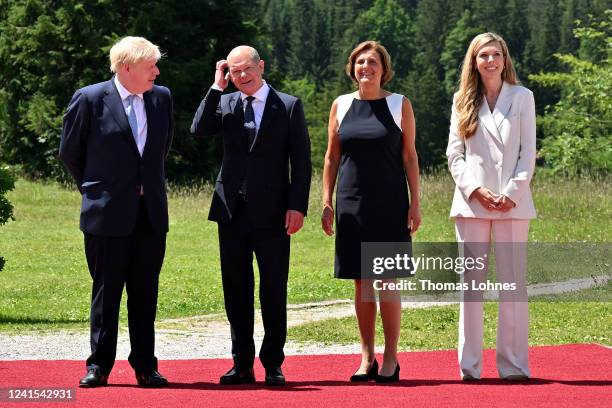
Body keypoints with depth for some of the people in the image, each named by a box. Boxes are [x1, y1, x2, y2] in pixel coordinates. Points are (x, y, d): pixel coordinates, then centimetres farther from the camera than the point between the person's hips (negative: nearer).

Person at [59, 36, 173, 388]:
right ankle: (99, 365, 9)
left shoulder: (162, 98, 7)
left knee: (146, 293, 7)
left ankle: (145, 365, 12)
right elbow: (69, 153, 5)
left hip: (151, 213, 4)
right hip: (108, 213, -4)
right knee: (106, 292, 2)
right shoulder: (90, 99, -6)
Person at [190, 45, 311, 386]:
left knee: (274, 291, 0)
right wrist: (217, 87, -7)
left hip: (271, 213, -3)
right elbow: (199, 129, -8)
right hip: (232, 210, 3)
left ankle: (273, 365, 7)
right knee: (236, 290, 7)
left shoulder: (289, 106, 1)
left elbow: (301, 162, -1)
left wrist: (298, 206, -10)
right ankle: (242, 364, 15)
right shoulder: (225, 103, 10)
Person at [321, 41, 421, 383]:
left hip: (390, 203, -2)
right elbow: (331, 157, 12)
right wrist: (327, 202, 5)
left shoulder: (399, 104, 3)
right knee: (362, 282, 4)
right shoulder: (341, 105, 9)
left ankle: (391, 360, 3)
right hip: (352, 203, 2)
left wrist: (415, 203, -3)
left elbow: (410, 157, 3)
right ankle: (367, 358, 11)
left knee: (388, 281, -4)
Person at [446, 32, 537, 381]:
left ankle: (514, 364, 1)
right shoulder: (463, 101, 11)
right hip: (472, 203, 1)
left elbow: (528, 152, 3)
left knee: (513, 283, -2)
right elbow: (454, 154, 7)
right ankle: (470, 365, 3)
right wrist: (474, 189, -8)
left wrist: (513, 193, -9)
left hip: (512, 203, -1)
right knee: (471, 283, 1)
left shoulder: (522, 97, 8)